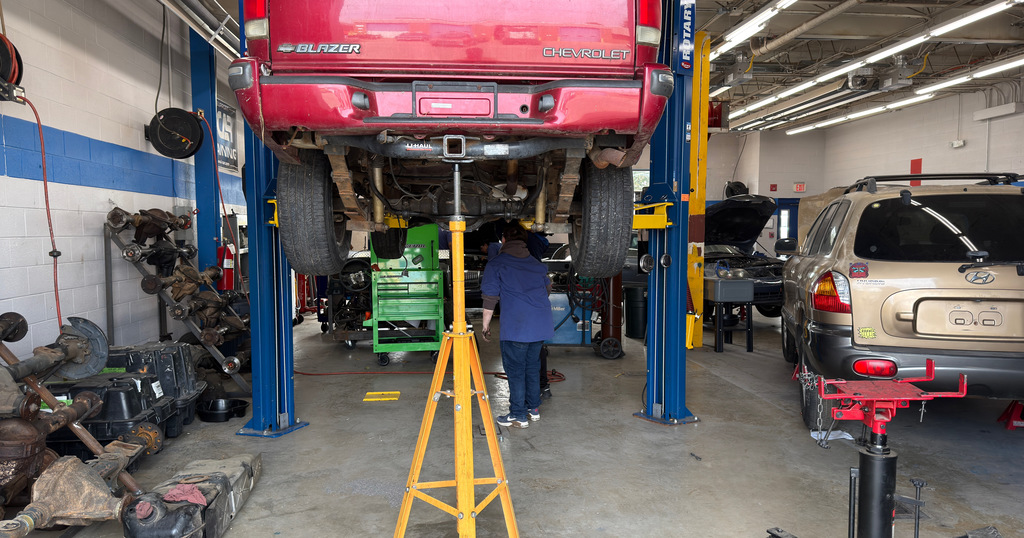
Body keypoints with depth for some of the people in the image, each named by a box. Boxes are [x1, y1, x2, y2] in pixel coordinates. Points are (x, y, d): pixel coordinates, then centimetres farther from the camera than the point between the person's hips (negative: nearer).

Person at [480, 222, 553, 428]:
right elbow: (547, 286, 31)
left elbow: (490, 299, -4)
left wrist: (486, 326, 6)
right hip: (541, 325, 6)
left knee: (515, 371, 4)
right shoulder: (536, 264, 16)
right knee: (532, 367, 19)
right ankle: (533, 409, 28)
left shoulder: (496, 264, -1)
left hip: (515, 328, -6)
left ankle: (519, 416, 10)